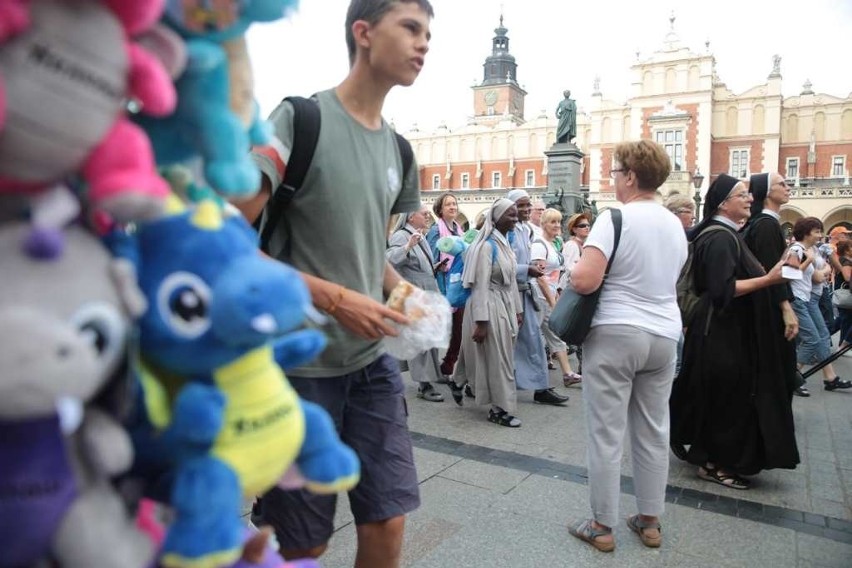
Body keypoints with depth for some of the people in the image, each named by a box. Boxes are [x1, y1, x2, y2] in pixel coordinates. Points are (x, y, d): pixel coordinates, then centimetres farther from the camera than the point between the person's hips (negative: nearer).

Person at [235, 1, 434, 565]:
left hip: (373, 361, 6)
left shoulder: (398, 149, 9)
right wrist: (335, 298, -21)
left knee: (388, 522, 10)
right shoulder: (299, 118, -11)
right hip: (298, 364, -5)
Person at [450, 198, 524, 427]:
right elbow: (481, 286, -19)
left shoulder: (506, 242, 11)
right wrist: (481, 321, -22)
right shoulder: (487, 245, -16)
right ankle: (500, 408, 12)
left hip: (505, 305, 9)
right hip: (489, 306, -9)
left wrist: (517, 309, 15)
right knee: (497, 358, -1)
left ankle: (458, 381, 39)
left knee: (501, 356, 19)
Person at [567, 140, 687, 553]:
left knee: (607, 434, 2)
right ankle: (649, 521, 26)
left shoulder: (614, 218, -13)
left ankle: (602, 526, 13)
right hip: (664, 335, 7)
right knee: (653, 433, 14)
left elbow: (584, 281, -22)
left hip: (614, 333, -7)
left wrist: (573, 270, -2)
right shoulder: (675, 225, 10)